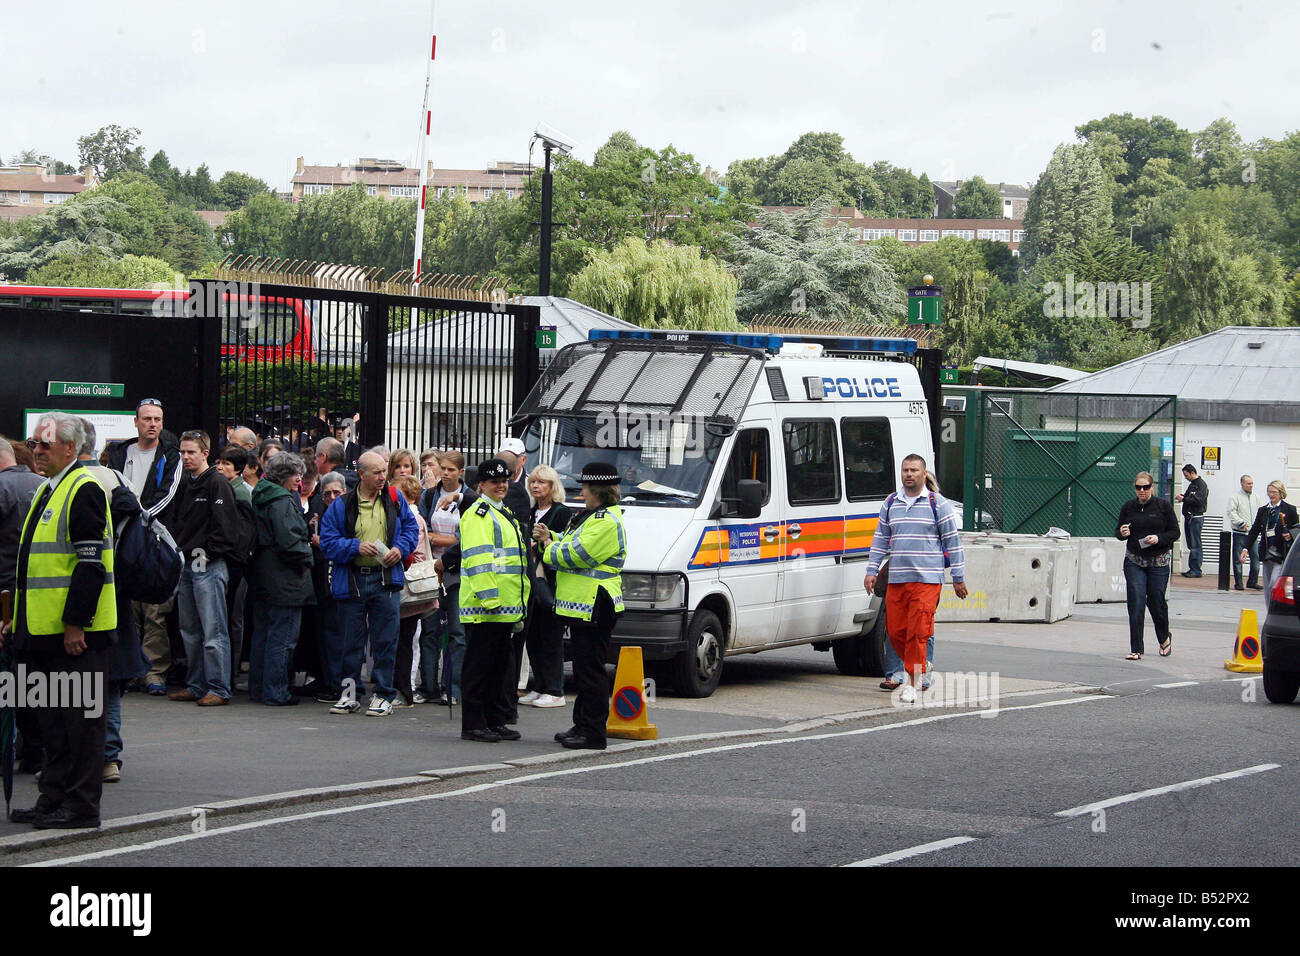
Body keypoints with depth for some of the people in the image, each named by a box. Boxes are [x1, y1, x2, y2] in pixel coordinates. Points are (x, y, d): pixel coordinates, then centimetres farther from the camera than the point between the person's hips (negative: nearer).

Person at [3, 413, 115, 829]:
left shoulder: (84, 490, -13)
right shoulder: (46, 490, 18)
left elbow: (91, 563, -19)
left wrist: (75, 623, -21)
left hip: (76, 633, -10)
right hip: (44, 630, 10)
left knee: (80, 716, -3)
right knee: (52, 717, 13)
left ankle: (81, 807, 1)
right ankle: (54, 801, 19)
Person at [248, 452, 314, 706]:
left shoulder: (262, 498, 13)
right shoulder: (282, 502, -16)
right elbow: (289, 541, -24)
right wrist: (306, 556, -7)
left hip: (263, 578, 10)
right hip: (284, 580, -10)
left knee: (262, 635, 14)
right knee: (282, 637, -5)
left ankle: (258, 690, 19)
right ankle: (275, 692, -3)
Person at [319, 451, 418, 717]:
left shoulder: (394, 499, 7)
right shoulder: (342, 505, -1)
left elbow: (410, 527, 14)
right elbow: (328, 541, -2)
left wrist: (400, 548, -4)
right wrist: (356, 547, -16)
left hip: (385, 578, 1)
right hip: (352, 581, -1)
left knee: (385, 640, 0)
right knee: (351, 641, 6)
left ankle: (384, 695, 7)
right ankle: (350, 693, 17)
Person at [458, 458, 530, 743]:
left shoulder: (506, 515, 22)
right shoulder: (477, 514, -8)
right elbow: (478, 559, -17)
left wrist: (520, 605, 24)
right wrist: (489, 597, -23)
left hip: (506, 608, 9)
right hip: (483, 606, -9)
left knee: (500, 666, 12)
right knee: (480, 665, -5)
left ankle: (496, 720, 18)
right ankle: (473, 724, -2)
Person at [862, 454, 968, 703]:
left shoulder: (938, 504, 1)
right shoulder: (890, 503, 13)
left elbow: (953, 541, 3)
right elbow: (880, 540, 19)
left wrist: (958, 578, 1)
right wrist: (871, 571, 11)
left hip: (927, 580, -5)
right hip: (896, 580, 5)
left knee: (918, 632, -10)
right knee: (895, 632, 4)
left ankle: (912, 683, -6)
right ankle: (919, 669, 27)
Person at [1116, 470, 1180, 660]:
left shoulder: (1163, 506, -2)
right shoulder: (1128, 507, 4)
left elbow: (1175, 533, 0)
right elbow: (1118, 531, 12)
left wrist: (1159, 538, -18)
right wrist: (1122, 533, -11)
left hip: (1158, 562, -1)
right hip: (1134, 562, 1)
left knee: (1157, 602, 5)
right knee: (1136, 604, -8)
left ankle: (1164, 638, 35)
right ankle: (1136, 649, -4)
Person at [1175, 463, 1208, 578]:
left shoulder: (1201, 484, -10)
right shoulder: (1192, 484, 18)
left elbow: (1198, 500, -21)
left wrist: (1183, 499, -18)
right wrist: (1181, 497, 3)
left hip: (1196, 518, -9)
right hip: (1189, 517, 9)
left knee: (1195, 545, -9)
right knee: (1191, 545, 10)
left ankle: (1196, 570, -8)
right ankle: (1192, 568, 13)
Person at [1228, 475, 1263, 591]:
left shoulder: (1256, 496, 12)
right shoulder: (1235, 496, -4)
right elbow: (1231, 513, -11)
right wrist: (1242, 524, -17)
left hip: (1253, 533, 5)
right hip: (1239, 533, -4)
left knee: (1256, 557, 3)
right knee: (1238, 559, 0)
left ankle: (1253, 581, 14)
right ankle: (1238, 583, 7)